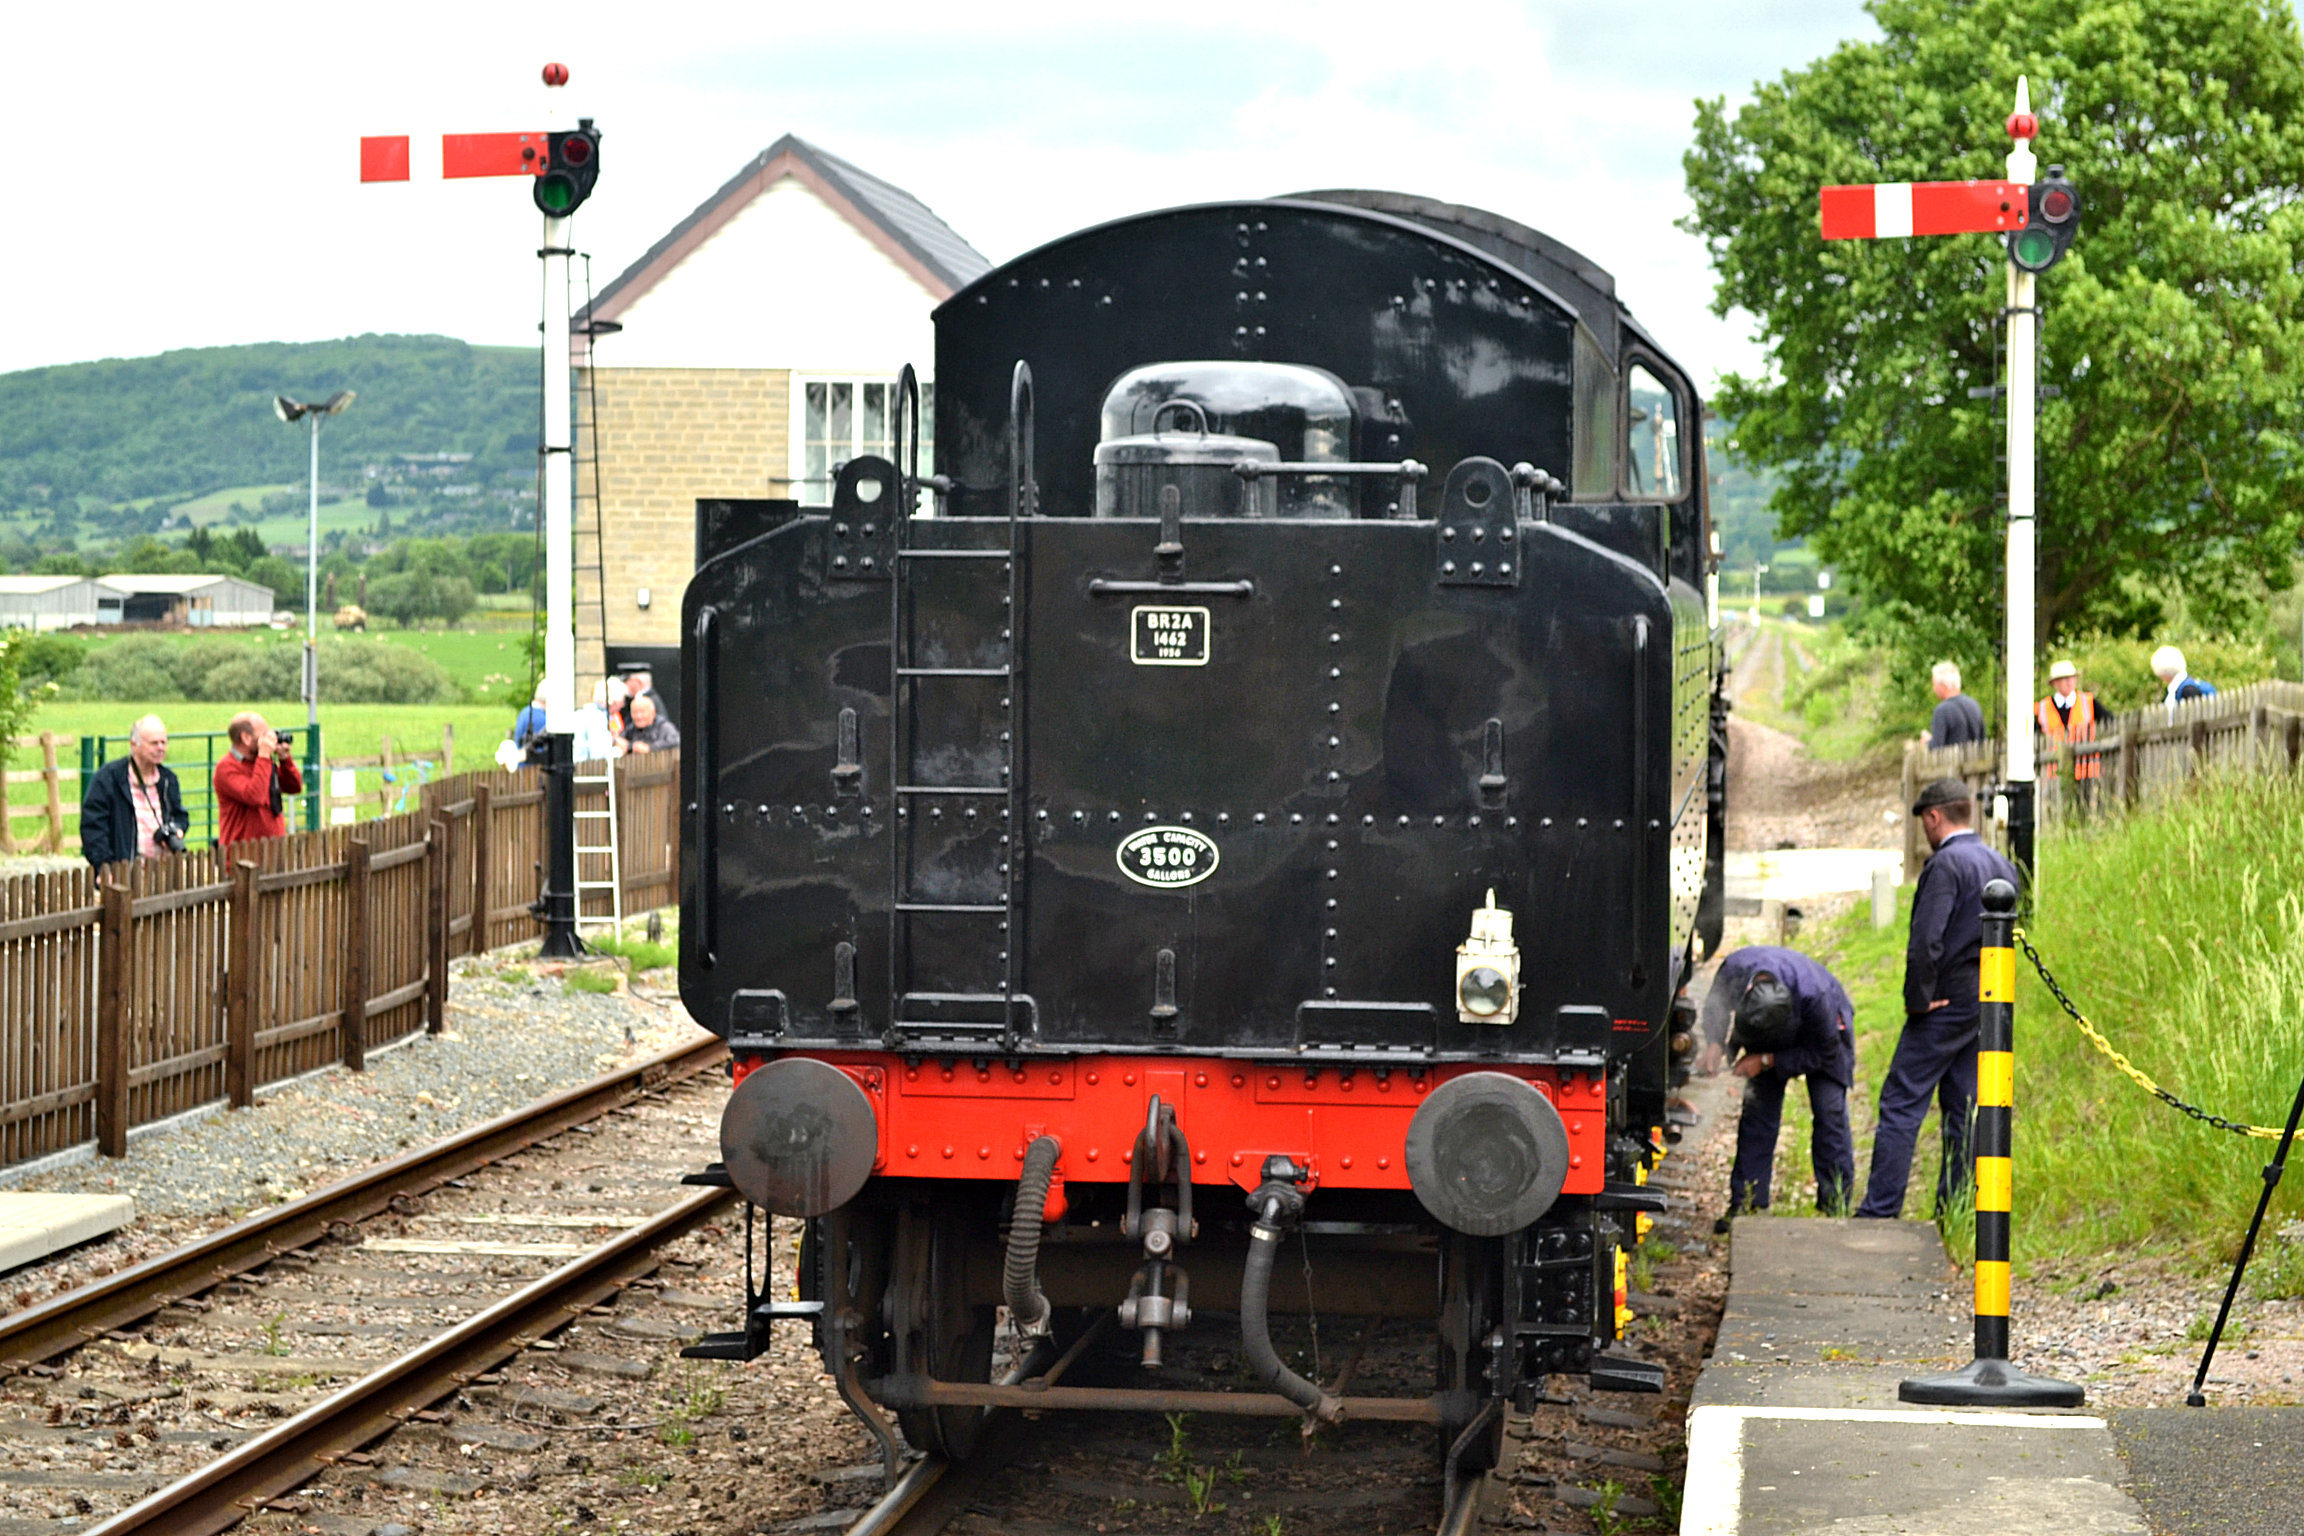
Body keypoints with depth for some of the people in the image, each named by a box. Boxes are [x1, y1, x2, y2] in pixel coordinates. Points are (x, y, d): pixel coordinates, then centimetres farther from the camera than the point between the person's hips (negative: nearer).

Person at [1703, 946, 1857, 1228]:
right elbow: (1715, 1008, -10)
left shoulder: (1813, 995, -44)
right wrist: (1715, 1044, -30)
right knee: (1757, 1110, -3)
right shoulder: (1734, 970, -35)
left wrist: (1766, 1061, -30)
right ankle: (1744, 1203, 2)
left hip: (1822, 1033, -4)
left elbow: (1823, 1053, -27)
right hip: (1773, 1037, 4)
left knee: (1830, 1111, -12)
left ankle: (1836, 1206, -6)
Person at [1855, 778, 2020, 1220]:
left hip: (1947, 1003, -8)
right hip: (1988, 1003, 8)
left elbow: (1926, 940, -21)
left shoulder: (1946, 864, -14)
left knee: (1901, 1105, -6)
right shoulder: (2003, 866, 13)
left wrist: (1917, 998, -13)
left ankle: (1879, 1211, -9)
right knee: (1963, 1110, 10)